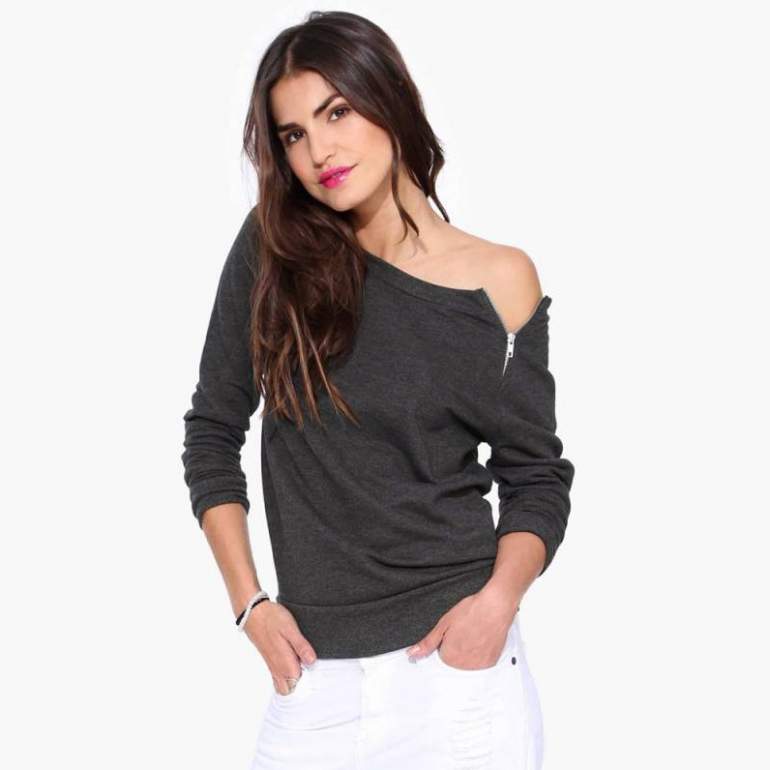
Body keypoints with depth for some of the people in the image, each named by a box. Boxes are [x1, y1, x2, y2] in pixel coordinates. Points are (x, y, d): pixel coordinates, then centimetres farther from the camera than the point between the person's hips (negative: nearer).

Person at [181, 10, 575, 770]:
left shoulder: (501, 280, -3)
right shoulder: (272, 251, -2)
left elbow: (536, 475, 3)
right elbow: (212, 431, 5)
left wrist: (500, 598, -13)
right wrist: (248, 600, -1)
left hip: (457, 654, 0)